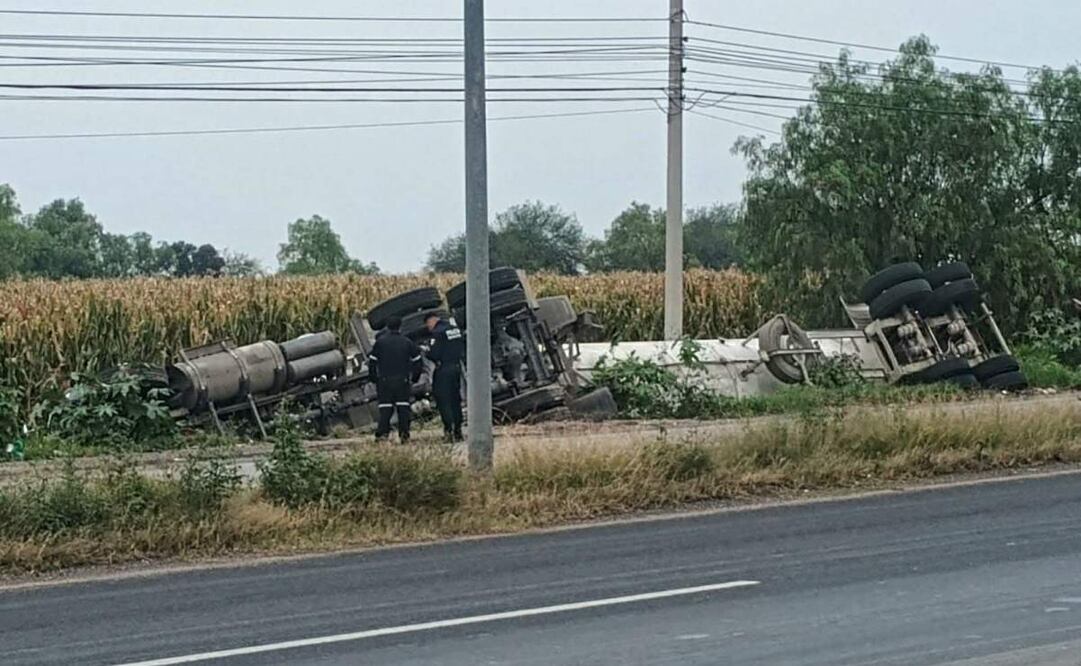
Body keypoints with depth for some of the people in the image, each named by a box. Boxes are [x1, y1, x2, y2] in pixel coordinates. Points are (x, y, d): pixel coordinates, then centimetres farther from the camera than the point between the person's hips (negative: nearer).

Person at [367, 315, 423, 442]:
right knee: (403, 407, 6)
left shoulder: (380, 342, 0)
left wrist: (373, 377, 9)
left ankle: (382, 433, -9)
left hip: (384, 380, -1)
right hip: (403, 380, 1)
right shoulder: (408, 342, 5)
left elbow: (372, 361, -1)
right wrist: (414, 378, 18)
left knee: (385, 408, 1)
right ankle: (404, 434, 0)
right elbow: (417, 361, 7)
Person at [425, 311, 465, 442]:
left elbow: (434, 354, -18)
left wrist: (426, 352, 0)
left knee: (443, 401, -3)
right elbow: (463, 348, 13)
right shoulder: (455, 329, 11)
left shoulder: (438, 332, -13)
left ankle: (449, 429, -11)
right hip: (457, 366, 8)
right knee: (455, 399, 13)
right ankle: (458, 430, 14)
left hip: (443, 369, -8)